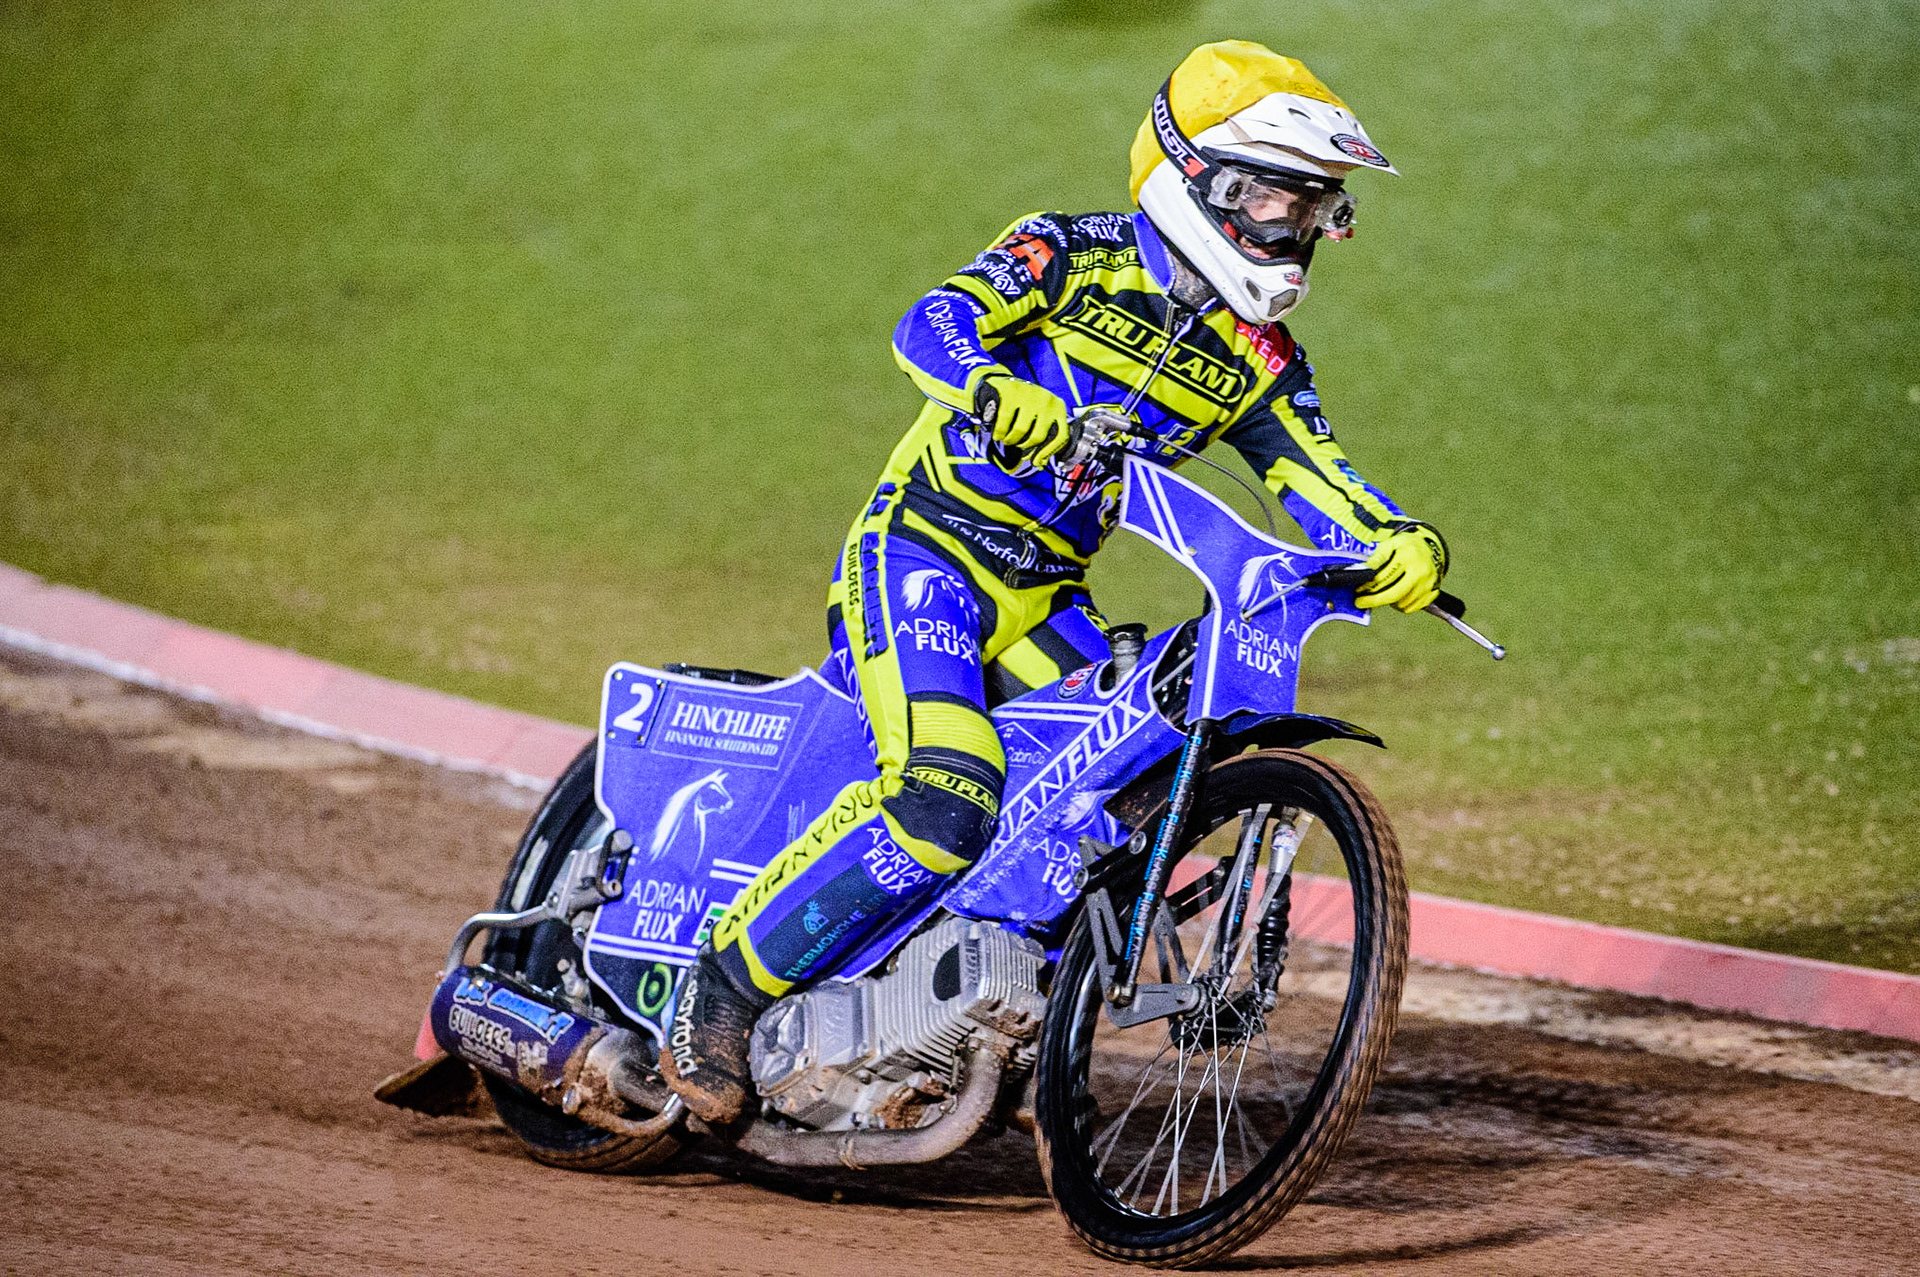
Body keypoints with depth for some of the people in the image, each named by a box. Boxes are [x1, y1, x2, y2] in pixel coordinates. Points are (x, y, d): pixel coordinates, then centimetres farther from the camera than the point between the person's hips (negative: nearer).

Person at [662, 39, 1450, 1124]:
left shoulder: (1256, 359, 9)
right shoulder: (1076, 258, -7)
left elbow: (1319, 480, -2)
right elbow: (932, 325, -21)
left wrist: (1399, 543, -24)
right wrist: (995, 392, -43)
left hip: (1046, 600, 7)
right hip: (922, 554, -7)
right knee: (945, 794, -28)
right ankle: (726, 993, -17)